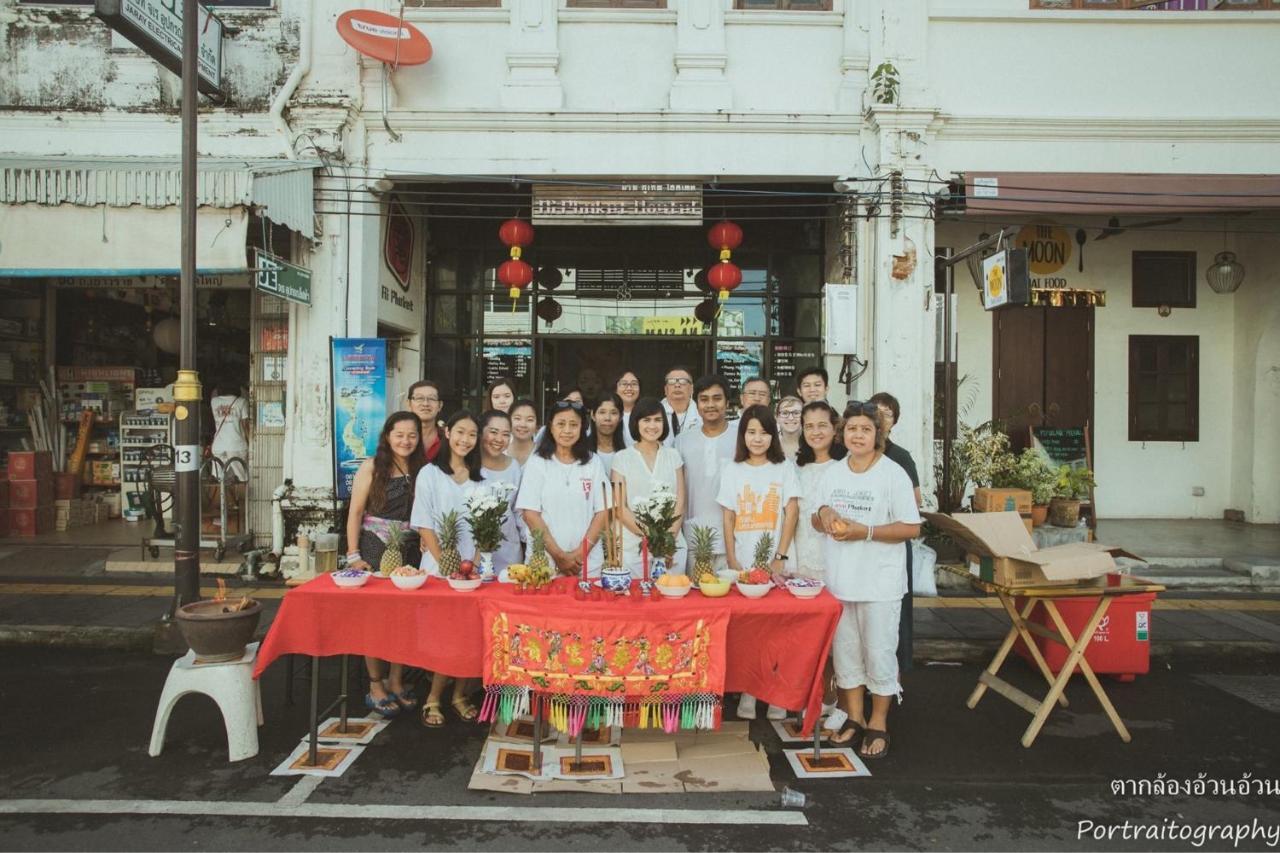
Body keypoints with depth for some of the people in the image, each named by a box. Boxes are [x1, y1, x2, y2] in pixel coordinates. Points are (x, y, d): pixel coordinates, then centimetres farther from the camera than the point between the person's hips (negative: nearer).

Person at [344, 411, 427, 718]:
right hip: (375, 549, -3)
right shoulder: (372, 467, -4)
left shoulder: (421, 469, 6)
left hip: (409, 551, 4)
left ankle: (396, 682, 23)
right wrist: (353, 556, -10)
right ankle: (375, 687, 14)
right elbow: (355, 512, -5)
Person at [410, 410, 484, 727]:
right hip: (438, 565, -3)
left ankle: (459, 695, 16)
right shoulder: (430, 473, -1)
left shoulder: (479, 477, 11)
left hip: (472, 566, 3)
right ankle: (434, 699, 8)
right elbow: (424, 525, -5)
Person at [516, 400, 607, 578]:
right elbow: (530, 514, -5)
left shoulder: (593, 462, 5)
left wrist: (581, 553, -8)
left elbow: (601, 512, 2)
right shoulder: (537, 462, 0)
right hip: (544, 560, -1)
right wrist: (558, 555, -11)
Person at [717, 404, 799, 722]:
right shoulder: (733, 472, 6)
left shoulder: (784, 469, 3)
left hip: (774, 562, -1)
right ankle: (747, 690, 12)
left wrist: (780, 558, -8)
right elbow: (728, 520, 4)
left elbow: (790, 514, -1)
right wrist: (732, 561, -3)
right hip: (742, 562, 1)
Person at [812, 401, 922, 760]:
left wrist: (866, 531, -18)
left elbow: (912, 528, -10)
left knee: (879, 653, 3)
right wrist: (824, 515, -7)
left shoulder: (893, 474, -7)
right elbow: (816, 522, 16)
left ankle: (878, 725, 19)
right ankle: (854, 718, 28)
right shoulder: (832, 473, 9)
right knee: (845, 650, 13)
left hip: (879, 582, -5)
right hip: (838, 579, 5)